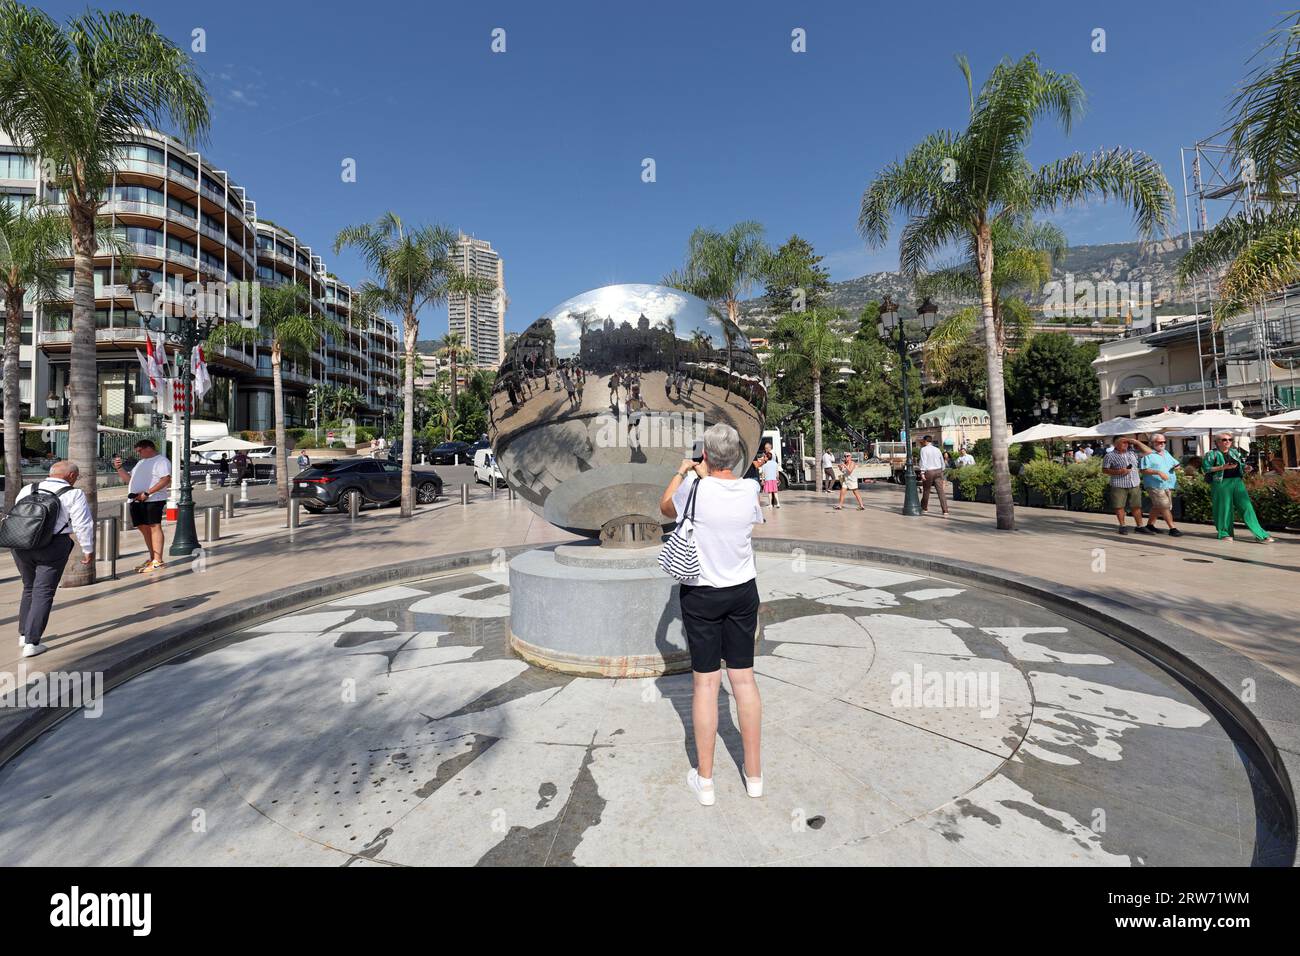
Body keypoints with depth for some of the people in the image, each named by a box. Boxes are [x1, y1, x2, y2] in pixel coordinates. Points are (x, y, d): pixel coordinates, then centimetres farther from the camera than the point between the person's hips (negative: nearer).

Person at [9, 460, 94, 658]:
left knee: (29, 588, 22)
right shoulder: (73, 494, -4)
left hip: (21, 544, 6)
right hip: (53, 547, -6)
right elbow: (83, 525, -6)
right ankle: (31, 643, -2)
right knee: (43, 592, -1)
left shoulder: (27, 489, 13)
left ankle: (23, 634, 29)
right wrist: (88, 551, 2)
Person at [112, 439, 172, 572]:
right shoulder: (141, 463, 25)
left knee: (154, 527, -9)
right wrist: (119, 468, 14)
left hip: (152, 500, -9)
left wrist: (147, 493, -21)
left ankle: (157, 561, -10)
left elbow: (166, 480, -18)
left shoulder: (161, 460, -4)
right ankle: (152, 558, 18)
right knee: (144, 528, 10)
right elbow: (129, 479, 28)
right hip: (136, 501, 9)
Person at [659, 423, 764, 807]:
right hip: (743, 591, 3)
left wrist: (682, 471, 19)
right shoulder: (750, 489, -7)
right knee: (744, 678, 12)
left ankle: (704, 779, 20)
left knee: (706, 683, 5)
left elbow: (665, 508, 5)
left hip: (702, 595, -3)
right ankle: (754, 772, 26)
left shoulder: (695, 488, -16)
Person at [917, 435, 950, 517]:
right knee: (941, 491, -4)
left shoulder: (924, 449, -4)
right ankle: (945, 511, -12)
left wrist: (922, 473, -17)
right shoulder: (937, 449, 13)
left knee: (926, 490, 14)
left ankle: (924, 508, 30)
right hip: (938, 471, 4)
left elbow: (923, 461, -14)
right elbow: (942, 462, 20)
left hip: (929, 472, -4)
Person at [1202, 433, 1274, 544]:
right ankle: (1224, 534, 13)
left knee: (1247, 507, 0)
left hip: (1237, 482, 5)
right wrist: (1223, 467, -17)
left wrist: (1246, 468, -2)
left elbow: (1241, 465, 20)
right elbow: (1206, 468, -9)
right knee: (1224, 508, 0)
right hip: (1222, 484, -5)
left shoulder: (1235, 452, 15)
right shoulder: (1212, 454, -2)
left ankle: (1261, 535, 1)